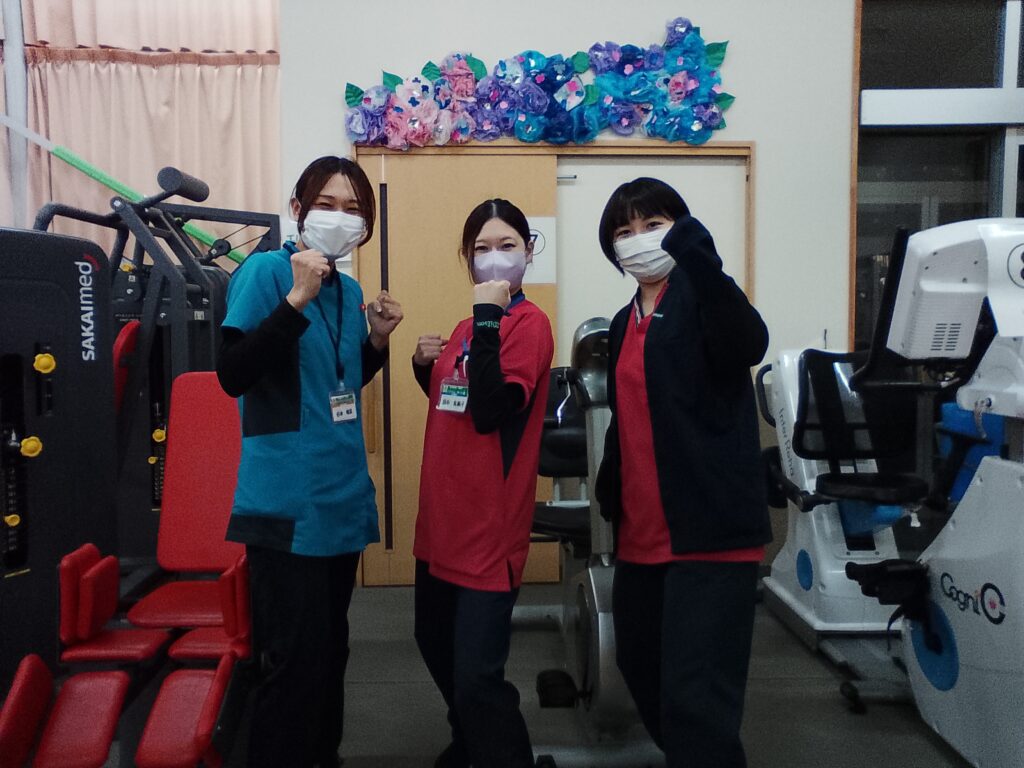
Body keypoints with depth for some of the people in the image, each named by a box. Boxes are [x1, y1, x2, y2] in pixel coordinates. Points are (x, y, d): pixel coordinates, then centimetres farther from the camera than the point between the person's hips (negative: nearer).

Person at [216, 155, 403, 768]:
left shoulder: (349, 289, 10)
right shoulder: (265, 270, -10)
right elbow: (232, 375, -20)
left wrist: (378, 339, 3)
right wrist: (297, 299, -27)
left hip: (343, 497, 8)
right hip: (288, 503, -7)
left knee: (332, 647, 18)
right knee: (296, 658, -2)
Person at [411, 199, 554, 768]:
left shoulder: (530, 323, -13)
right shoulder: (470, 325, 11)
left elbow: (490, 410, -26)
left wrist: (487, 319, -27)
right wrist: (426, 366, 3)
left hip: (490, 525, -9)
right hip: (445, 517, 9)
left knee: (476, 674, -7)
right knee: (437, 644, 25)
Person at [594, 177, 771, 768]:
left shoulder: (701, 297, -8)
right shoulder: (624, 324, 14)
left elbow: (749, 344, -30)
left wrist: (700, 260, -43)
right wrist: (608, 497, 15)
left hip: (710, 531, -8)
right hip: (642, 535, 8)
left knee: (695, 700, -11)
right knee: (643, 674, 20)